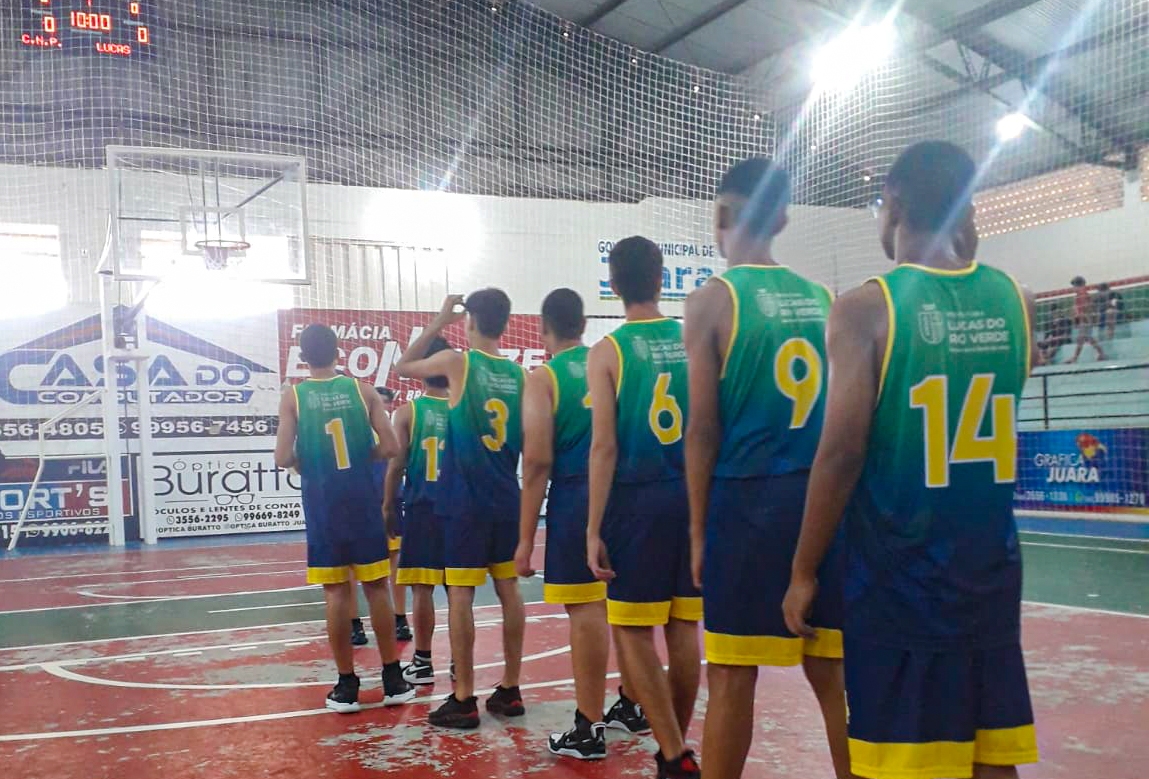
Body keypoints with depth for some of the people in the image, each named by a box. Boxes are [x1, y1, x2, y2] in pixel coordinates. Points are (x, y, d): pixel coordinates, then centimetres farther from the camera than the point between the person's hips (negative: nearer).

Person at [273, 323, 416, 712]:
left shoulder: (293, 397, -1)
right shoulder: (362, 390, 1)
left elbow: (283, 458, -7)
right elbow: (390, 447, -4)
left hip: (323, 505, -1)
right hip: (362, 500, 1)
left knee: (336, 592, 4)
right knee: (377, 587, 9)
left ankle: (347, 685, 8)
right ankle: (393, 679, 13)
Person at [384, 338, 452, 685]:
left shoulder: (407, 412, -5)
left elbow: (396, 465, -7)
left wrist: (388, 507, 2)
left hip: (422, 508, -3)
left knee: (422, 587, 2)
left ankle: (423, 663, 8)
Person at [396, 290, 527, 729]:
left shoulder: (456, 361, -8)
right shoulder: (519, 374, 5)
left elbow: (402, 367, 10)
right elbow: (529, 443, 9)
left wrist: (438, 323, 14)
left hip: (464, 499, -5)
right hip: (506, 498, 5)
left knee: (460, 594, -1)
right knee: (508, 589, 9)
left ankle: (463, 700, 1)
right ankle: (510, 690, 16)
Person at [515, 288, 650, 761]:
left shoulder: (542, 378, -5)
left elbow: (538, 461, -12)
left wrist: (526, 538, -9)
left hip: (577, 500, -5)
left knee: (585, 611, -1)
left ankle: (589, 730, 6)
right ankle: (633, 706, 29)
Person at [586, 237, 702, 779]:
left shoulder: (606, 352, -5)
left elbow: (604, 446, -11)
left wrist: (594, 529, -9)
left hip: (638, 499, -4)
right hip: (692, 496, 4)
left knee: (633, 631, 5)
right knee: (684, 627, 13)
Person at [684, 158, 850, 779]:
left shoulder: (713, 299, -4)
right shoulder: (824, 301, 10)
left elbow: (704, 429, -7)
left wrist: (699, 528, -1)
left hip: (748, 499, -5)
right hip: (821, 497, 5)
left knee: (732, 675, 3)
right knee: (833, 670, 12)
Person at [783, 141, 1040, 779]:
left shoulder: (866, 307, -11)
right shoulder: (1015, 301, 4)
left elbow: (842, 452, -16)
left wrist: (804, 572, -5)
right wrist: (963, 247, 19)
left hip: (899, 577, -4)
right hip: (990, 570, 5)